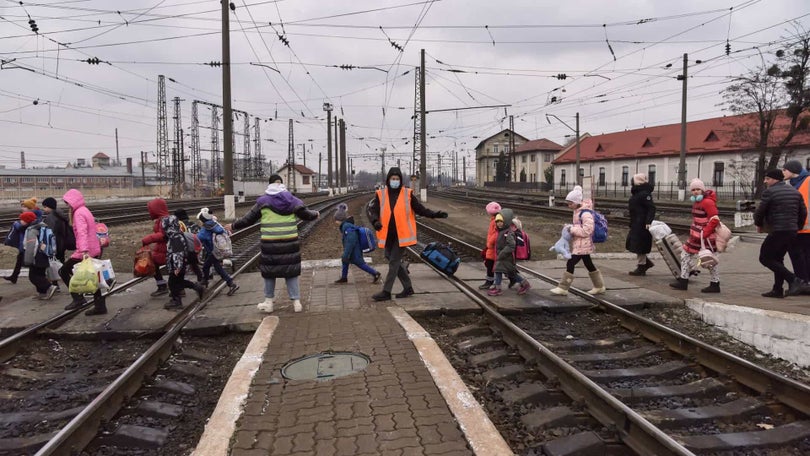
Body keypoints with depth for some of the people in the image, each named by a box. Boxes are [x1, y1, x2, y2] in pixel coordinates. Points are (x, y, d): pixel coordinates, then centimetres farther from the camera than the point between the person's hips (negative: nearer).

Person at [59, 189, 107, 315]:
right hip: (94, 250, 9)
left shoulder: (79, 213, -12)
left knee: (63, 271, 5)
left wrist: (84, 250, -36)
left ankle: (78, 299, 1)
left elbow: (82, 232, -26)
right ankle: (100, 306, 14)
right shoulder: (85, 211, 16)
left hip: (86, 252, -9)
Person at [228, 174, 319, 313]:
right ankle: (296, 302, 10)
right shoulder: (292, 200, 3)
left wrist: (233, 226, 21)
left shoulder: (263, 201, 0)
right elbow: (305, 214, 9)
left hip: (270, 244, -1)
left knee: (269, 271, 13)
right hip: (290, 243, 2)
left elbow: (248, 219, 6)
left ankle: (269, 302, 20)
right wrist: (315, 214, 31)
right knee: (291, 271, 10)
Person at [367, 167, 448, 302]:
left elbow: (420, 209, 3)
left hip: (401, 235, -4)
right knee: (394, 261, 14)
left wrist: (435, 214, -8)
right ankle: (408, 287, 30)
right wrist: (375, 221, -25)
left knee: (394, 262, -3)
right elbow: (372, 209, -5)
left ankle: (386, 292, 4)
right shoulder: (381, 194, 0)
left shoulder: (408, 194, -2)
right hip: (387, 235, 4)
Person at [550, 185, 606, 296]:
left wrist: (572, 229, -19)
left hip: (582, 244, -10)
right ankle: (599, 286, 29)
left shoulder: (585, 213, -20)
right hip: (579, 244, 10)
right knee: (589, 265, 17)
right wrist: (571, 227, 5)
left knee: (570, 263, -9)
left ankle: (563, 288, -3)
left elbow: (587, 230, -24)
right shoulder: (578, 211, 10)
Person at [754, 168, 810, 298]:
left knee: (765, 258, -1)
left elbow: (759, 212, -8)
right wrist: (796, 227, 25)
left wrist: (759, 225, 10)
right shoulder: (795, 192, 14)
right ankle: (777, 290, 16)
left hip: (777, 232, -8)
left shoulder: (769, 192, -9)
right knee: (777, 259, 17)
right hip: (792, 232, 8)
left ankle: (794, 280, -12)